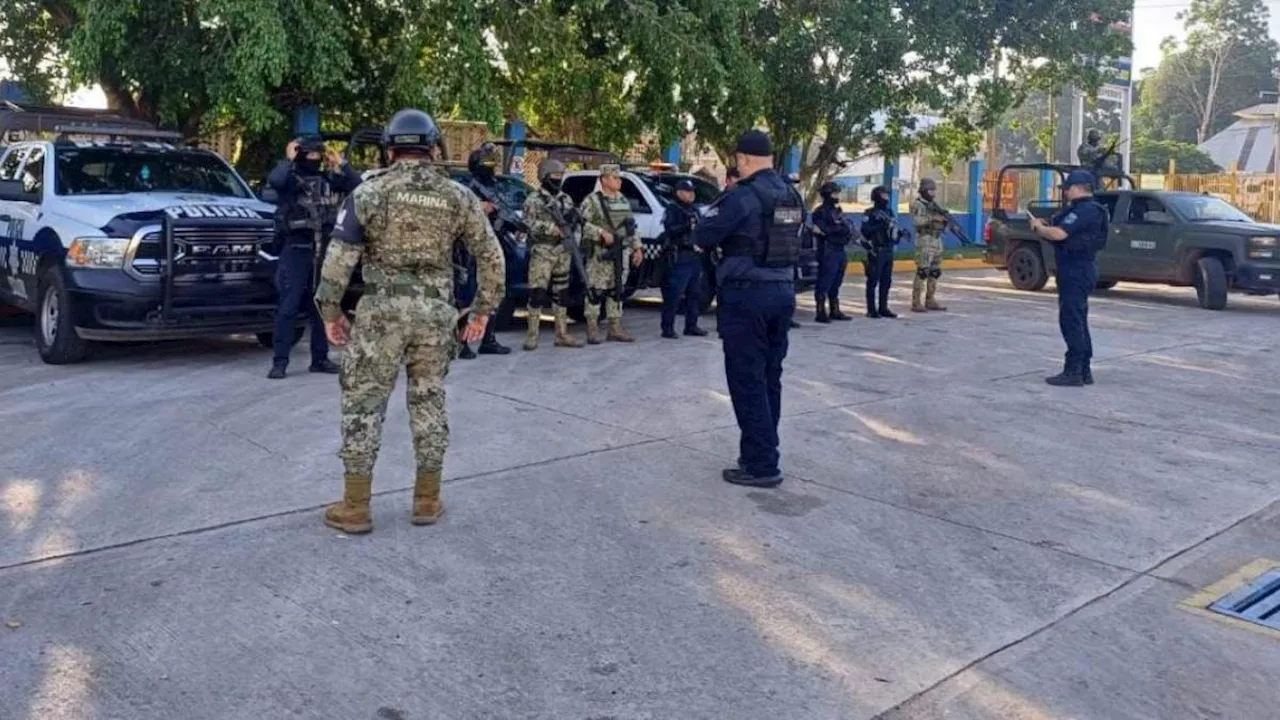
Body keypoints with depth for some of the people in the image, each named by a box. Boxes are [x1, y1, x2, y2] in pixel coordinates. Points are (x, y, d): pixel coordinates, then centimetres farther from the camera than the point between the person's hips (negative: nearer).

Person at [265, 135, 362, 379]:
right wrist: (288, 159, -12)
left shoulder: (328, 179, 11)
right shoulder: (291, 177, -4)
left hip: (324, 251, 5)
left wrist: (340, 163, 3)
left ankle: (320, 358, 20)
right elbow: (273, 180, -26)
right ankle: (280, 361, -3)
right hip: (296, 250, -5)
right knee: (288, 307, -6)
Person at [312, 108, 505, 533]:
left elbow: (339, 257, -4)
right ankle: (427, 501, 20)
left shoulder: (369, 193, -2)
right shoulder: (457, 197, 4)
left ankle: (355, 507, 9)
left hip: (381, 311, -2)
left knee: (363, 403, 5)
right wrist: (482, 309, 13)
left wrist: (330, 310, 4)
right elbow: (491, 257, 5)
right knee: (429, 403, 12)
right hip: (436, 314, 2)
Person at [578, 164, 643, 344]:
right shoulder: (592, 200, -4)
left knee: (616, 291, 9)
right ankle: (592, 330, 1)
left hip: (621, 252, 7)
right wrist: (602, 233, -20)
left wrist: (637, 248, 16)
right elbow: (582, 223, -14)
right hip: (599, 253, -7)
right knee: (596, 290, -6)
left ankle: (615, 328, 15)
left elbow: (631, 227, 23)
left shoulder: (624, 201, 18)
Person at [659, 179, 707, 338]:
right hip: (680, 257, -8)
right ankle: (667, 328, -6)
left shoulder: (694, 210, 22)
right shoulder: (672, 209, -1)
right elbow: (670, 229, -15)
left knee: (695, 294, 10)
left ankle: (691, 326, 18)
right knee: (673, 294, -9)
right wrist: (688, 226, -26)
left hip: (695, 257, 8)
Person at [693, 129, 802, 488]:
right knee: (769, 378, 15)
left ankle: (762, 465, 0)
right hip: (783, 291, 8)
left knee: (747, 381, -2)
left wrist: (704, 235, 9)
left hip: (747, 295, -8)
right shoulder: (791, 196, 9)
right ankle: (761, 454, 24)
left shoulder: (743, 196, -15)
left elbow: (702, 237, -14)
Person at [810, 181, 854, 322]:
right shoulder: (820, 212, -5)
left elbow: (848, 229, 8)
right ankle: (821, 313, -6)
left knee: (836, 284, 12)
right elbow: (821, 230, -19)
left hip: (840, 251, 8)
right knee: (824, 283, -7)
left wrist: (828, 230, -8)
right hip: (827, 252, -8)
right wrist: (838, 229, -10)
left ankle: (835, 311, 17)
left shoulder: (838, 211, 19)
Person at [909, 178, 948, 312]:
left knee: (935, 272, 8)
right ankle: (916, 303, -10)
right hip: (924, 241, -8)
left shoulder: (935, 204, 18)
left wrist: (944, 218, 0)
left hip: (937, 241, 8)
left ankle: (930, 301, 14)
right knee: (922, 272, -11)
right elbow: (917, 220, -22)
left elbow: (942, 225, 20)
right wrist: (932, 218, -23)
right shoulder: (917, 204, -6)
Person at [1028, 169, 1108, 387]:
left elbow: (1059, 234, -26)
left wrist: (1038, 227, -8)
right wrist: (1045, 226, 1)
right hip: (1080, 269, 11)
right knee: (1078, 321, 14)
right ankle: (1084, 370, 20)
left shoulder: (1084, 210, -17)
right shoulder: (1089, 210, 17)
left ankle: (1073, 372, -6)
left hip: (1075, 271, -11)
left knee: (1071, 321, -8)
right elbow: (1067, 235, 15)